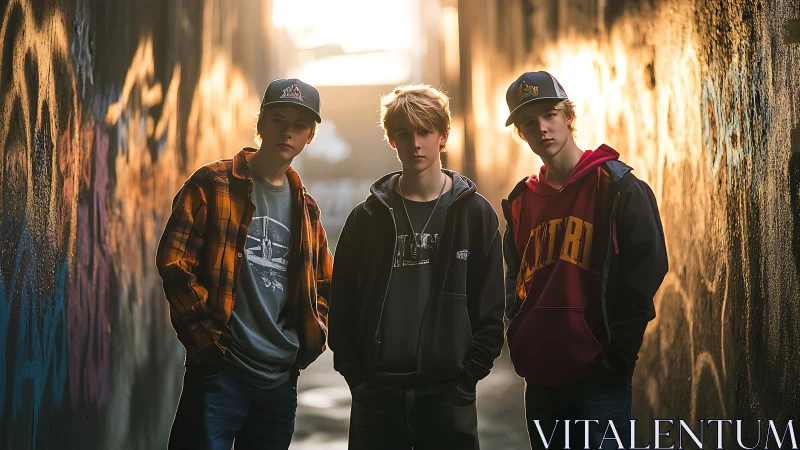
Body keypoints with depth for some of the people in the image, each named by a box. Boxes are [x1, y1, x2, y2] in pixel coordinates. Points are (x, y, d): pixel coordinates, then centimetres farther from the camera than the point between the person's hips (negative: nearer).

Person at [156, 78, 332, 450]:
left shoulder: (306, 208, 15)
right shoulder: (213, 184, -2)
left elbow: (324, 284, 25)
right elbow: (173, 261, -9)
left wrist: (311, 341, 10)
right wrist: (204, 333, -14)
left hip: (281, 379, 6)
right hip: (219, 372, -5)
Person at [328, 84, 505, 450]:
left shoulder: (475, 213, 3)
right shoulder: (367, 217, 7)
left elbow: (490, 310, 2)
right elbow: (341, 306, 8)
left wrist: (466, 377, -5)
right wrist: (356, 375, -1)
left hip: (448, 394, -1)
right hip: (376, 394, 1)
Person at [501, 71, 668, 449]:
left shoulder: (614, 184, -5)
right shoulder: (521, 201, 12)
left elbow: (647, 265, -9)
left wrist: (617, 350, -11)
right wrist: (521, 343, 7)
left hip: (599, 375, -6)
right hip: (540, 376, 6)